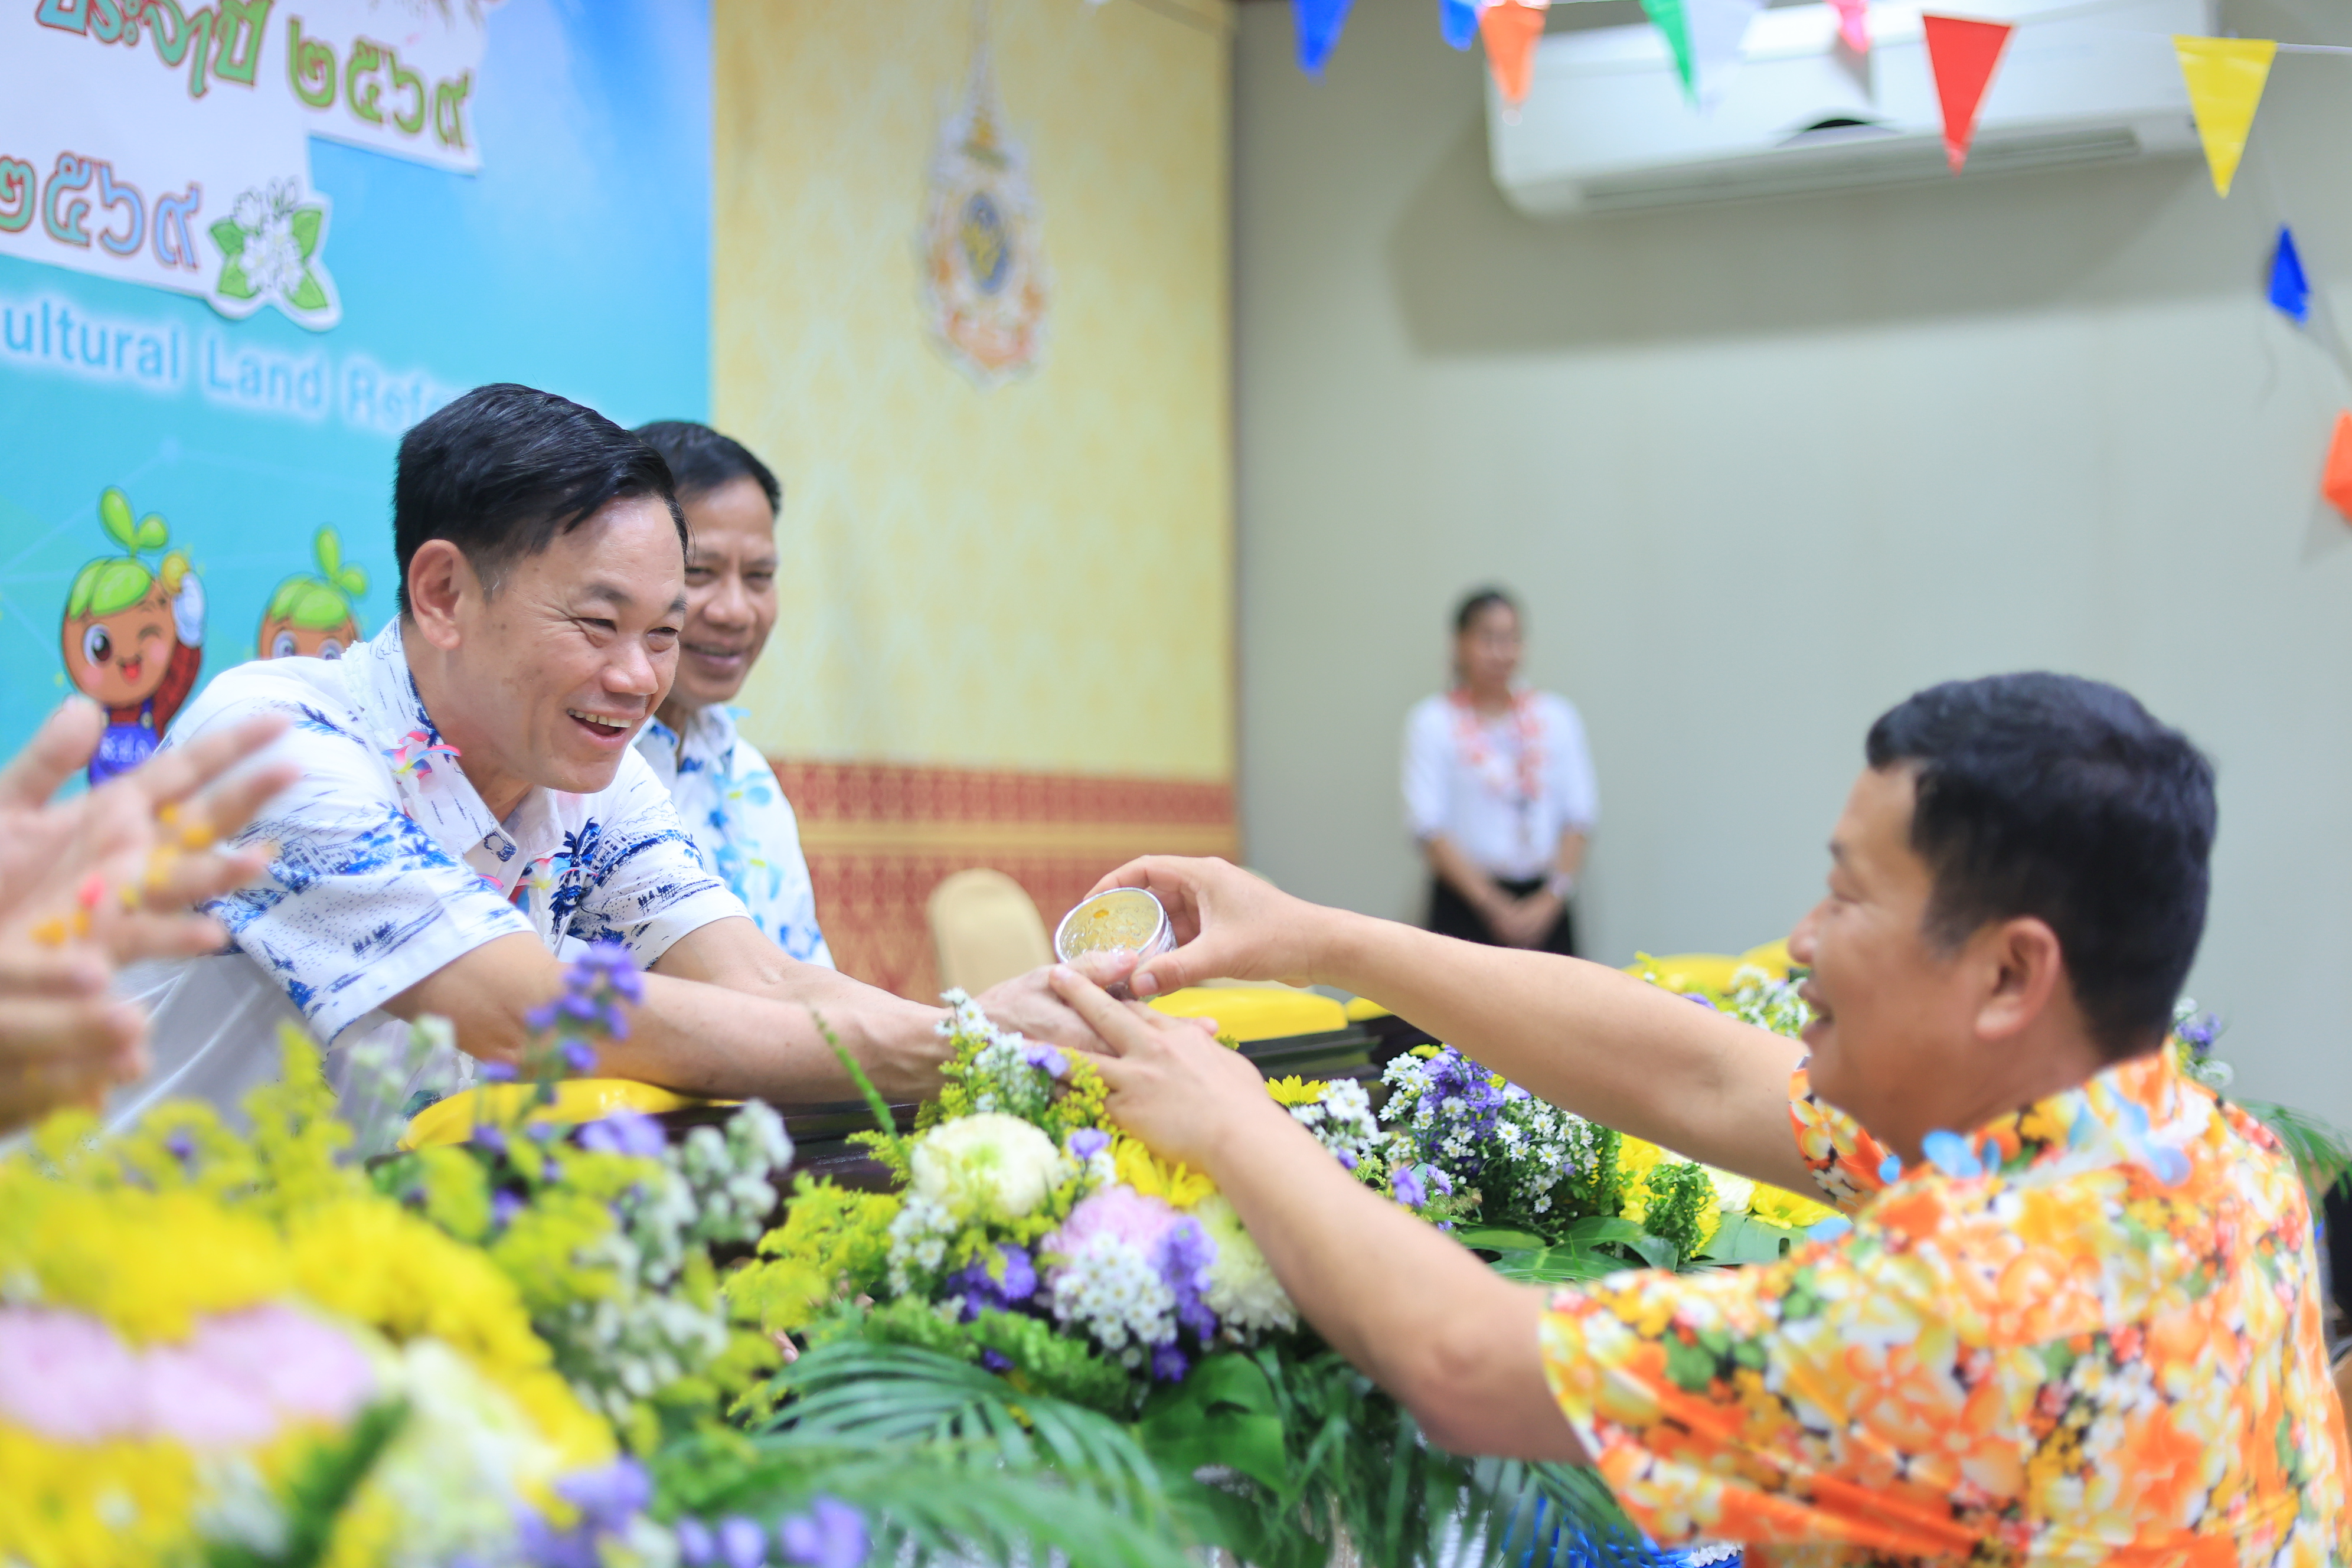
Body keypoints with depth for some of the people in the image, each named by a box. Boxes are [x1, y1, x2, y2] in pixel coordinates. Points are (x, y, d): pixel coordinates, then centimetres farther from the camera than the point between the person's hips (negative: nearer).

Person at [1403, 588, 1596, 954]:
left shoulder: (1557, 715, 10)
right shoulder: (1432, 721, 2)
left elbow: (1580, 815, 6)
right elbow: (1428, 828, -5)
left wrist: (1551, 899, -7)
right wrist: (1495, 906, -11)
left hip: (1545, 903, 2)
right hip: (1465, 905, -2)